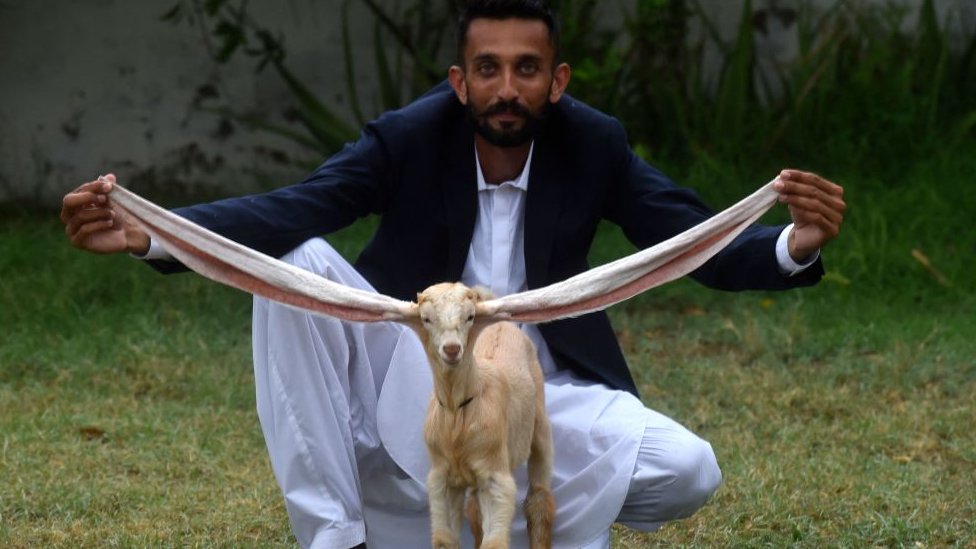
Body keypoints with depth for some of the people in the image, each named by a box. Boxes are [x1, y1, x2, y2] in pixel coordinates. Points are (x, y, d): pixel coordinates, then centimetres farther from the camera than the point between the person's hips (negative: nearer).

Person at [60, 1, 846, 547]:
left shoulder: (595, 145, -12)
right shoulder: (407, 140, -17)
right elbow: (285, 214, -28)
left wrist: (796, 244, -38)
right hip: (404, 376, -1)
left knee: (688, 474, -25)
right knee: (294, 265, -29)